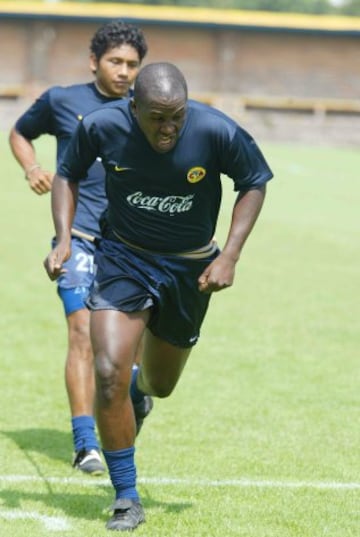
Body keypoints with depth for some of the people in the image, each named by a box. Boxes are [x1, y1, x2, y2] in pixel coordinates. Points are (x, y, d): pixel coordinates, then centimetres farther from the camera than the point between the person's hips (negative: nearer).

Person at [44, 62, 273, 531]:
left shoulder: (218, 132, -22)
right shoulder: (102, 127, -19)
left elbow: (253, 184, -4)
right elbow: (68, 174, 2)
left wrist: (230, 255, -12)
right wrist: (63, 238, -11)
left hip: (190, 269, 1)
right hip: (123, 258, -1)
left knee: (159, 386, 16)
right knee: (109, 373, -18)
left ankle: (139, 389, 58)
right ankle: (127, 499, -3)